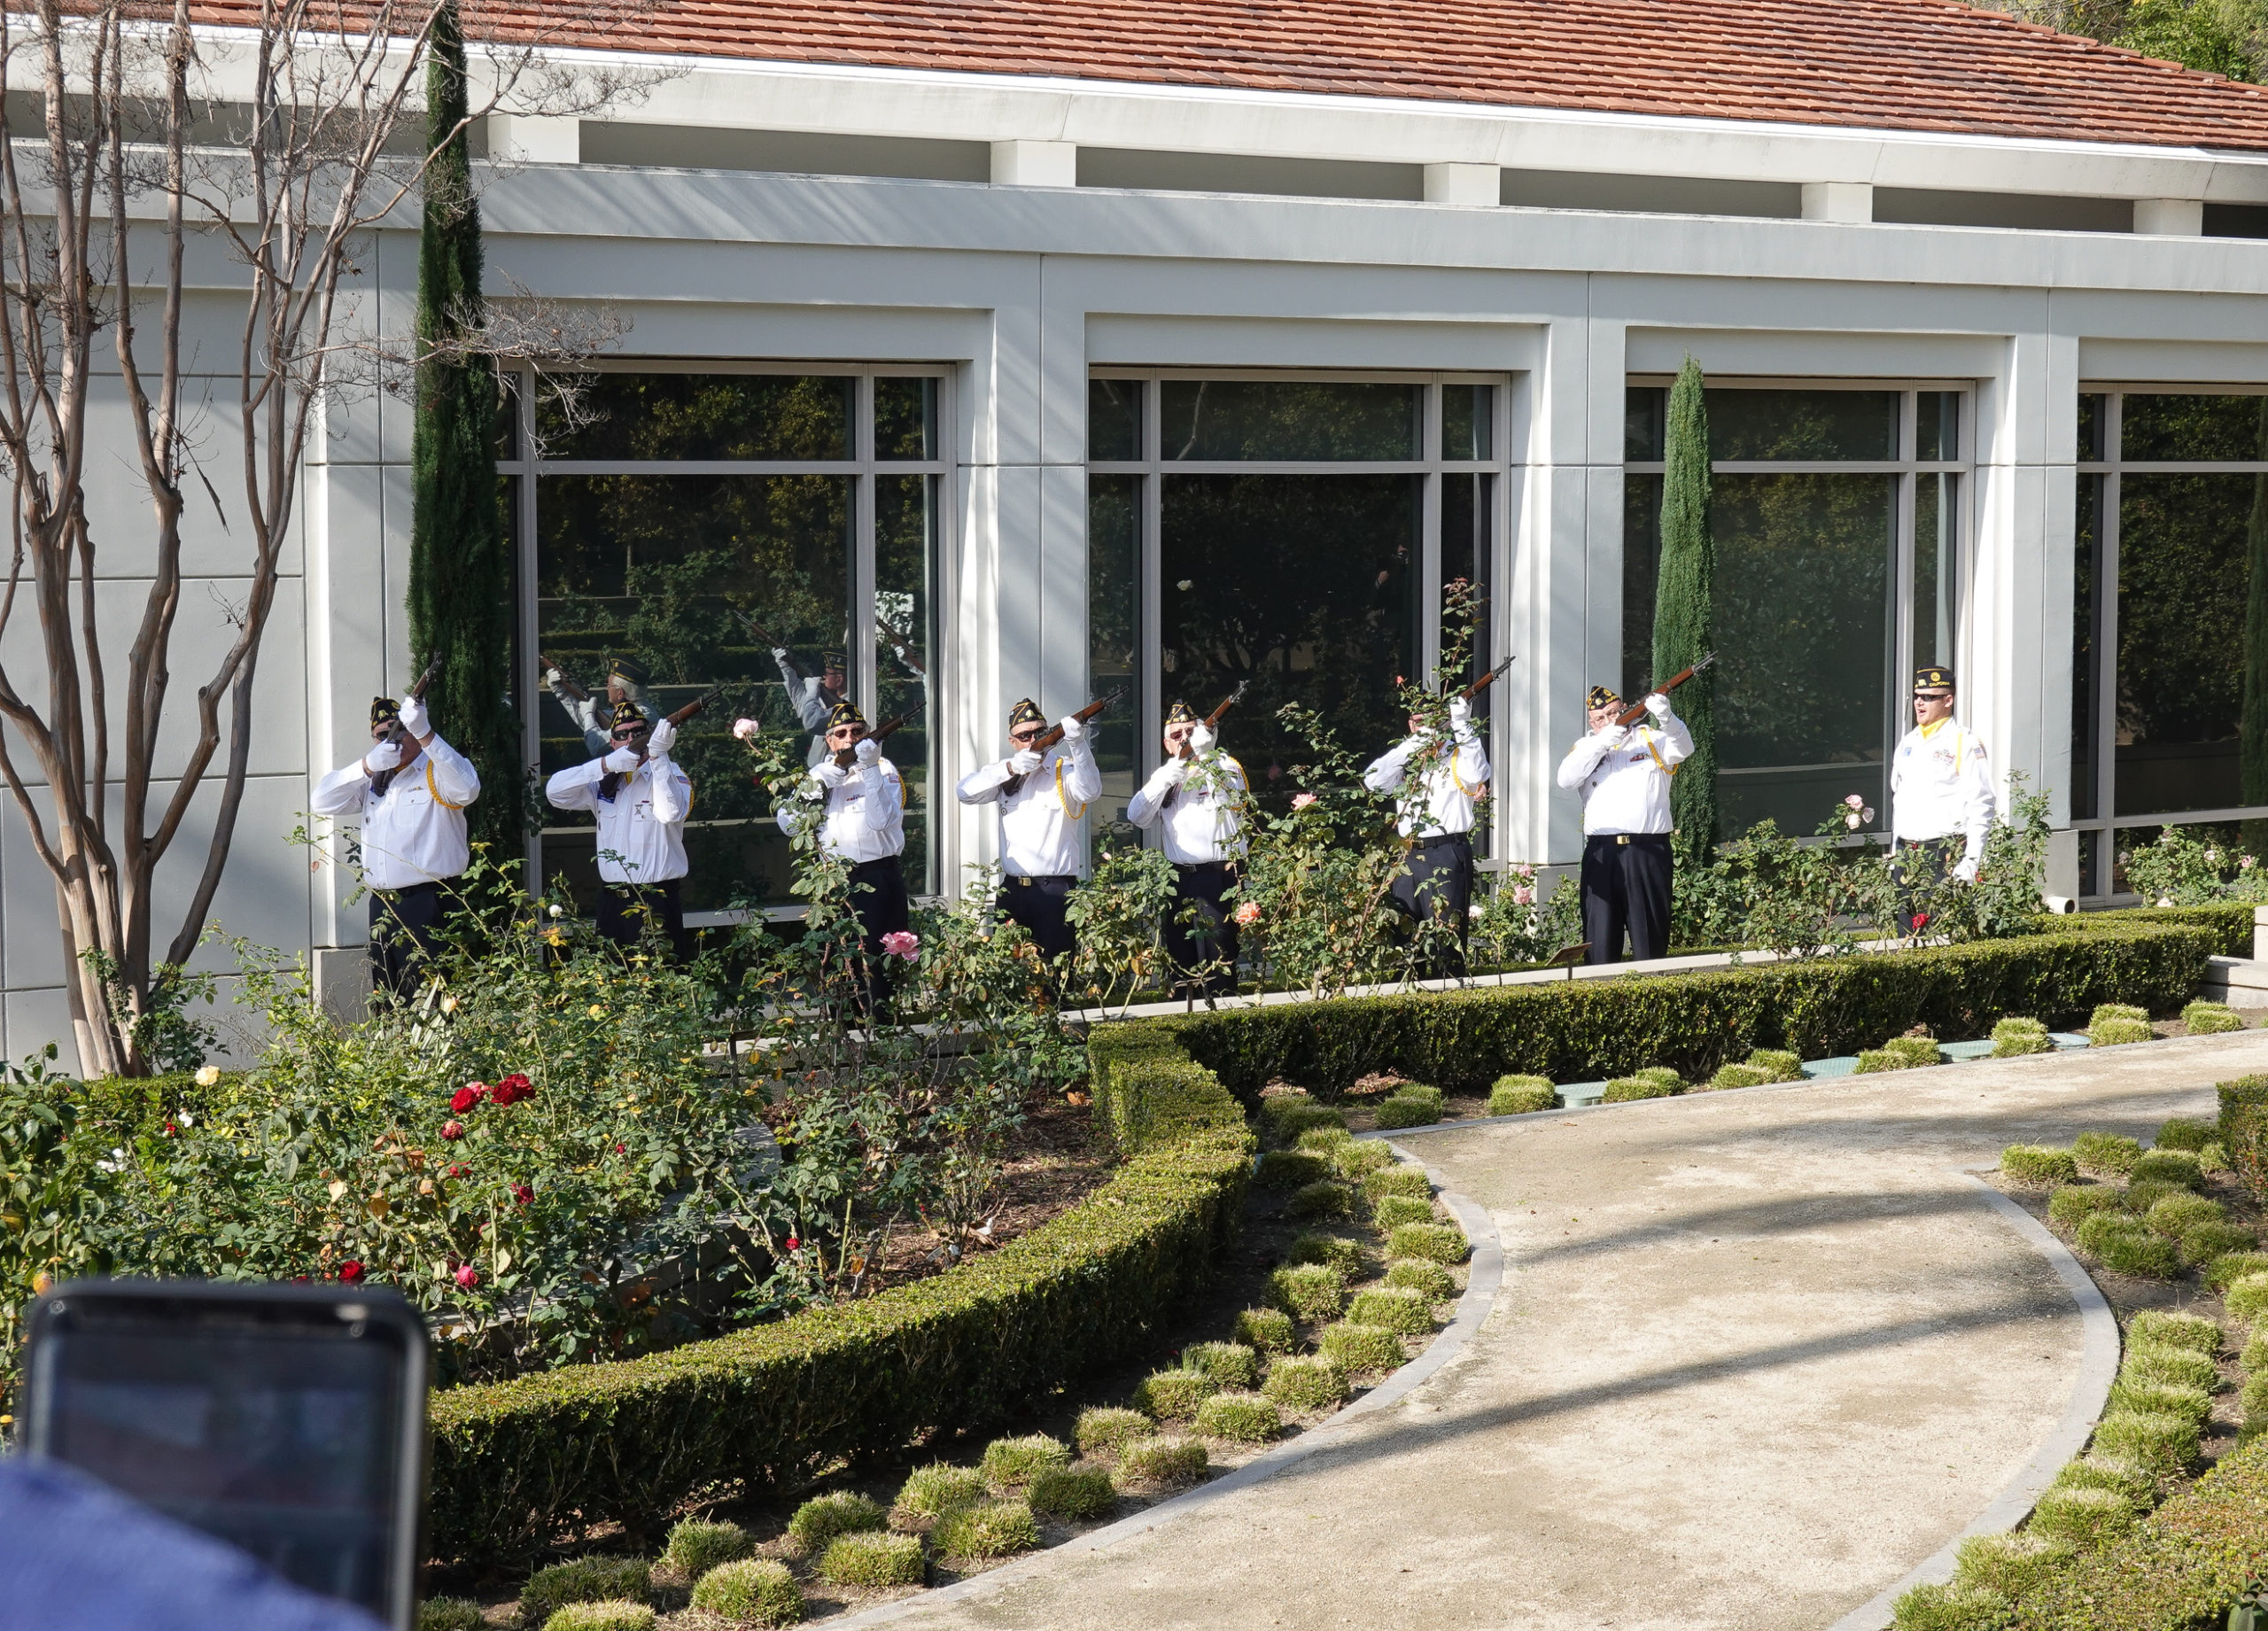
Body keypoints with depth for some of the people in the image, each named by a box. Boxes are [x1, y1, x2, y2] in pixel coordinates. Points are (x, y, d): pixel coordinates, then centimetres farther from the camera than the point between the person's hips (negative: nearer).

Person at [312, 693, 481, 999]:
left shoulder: (436, 772, 0)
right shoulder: (371, 781, 19)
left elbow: (467, 789, -23)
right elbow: (323, 802, 6)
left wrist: (423, 733, -31)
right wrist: (367, 766, -10)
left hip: (427, 906, -7)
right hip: (381, 906, 7)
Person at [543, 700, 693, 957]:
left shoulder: (671, 774, 0)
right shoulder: (605, 782, 13)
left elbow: (671, 813, -21)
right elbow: (554, 791, 0)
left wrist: (658, 755, -29)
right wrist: (606, 765, -12)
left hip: (657, 907, -5)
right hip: (611, 904, 5)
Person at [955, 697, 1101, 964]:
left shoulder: (1064, 769, -1)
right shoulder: (1005, 774, 13)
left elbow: (1089, 792, -21)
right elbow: (965, 792, 0)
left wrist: (1077, 744, -36)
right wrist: (1010, 768, -13)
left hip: (1055, 890, -5)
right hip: (1011, 890, 5)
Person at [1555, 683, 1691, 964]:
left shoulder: (1651, 738, 11)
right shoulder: (1585, 748, 16)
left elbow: (1683, 748, -8)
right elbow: (1566, 778, -1)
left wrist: (1665, 717, -28)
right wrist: (1602, 741, -10)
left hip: (1647, 853, -2)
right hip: (1601, 855, 2)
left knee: (1650, 934, 0)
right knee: (1600, 937, 2)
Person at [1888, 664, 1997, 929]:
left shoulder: (1965, 743, -3)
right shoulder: (1908, 743, 18)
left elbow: (1980, 807, -7)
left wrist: (1972, 860, -14)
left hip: (1947, 856, -6)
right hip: (1906, 855, 7)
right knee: (1906, 933, 4)